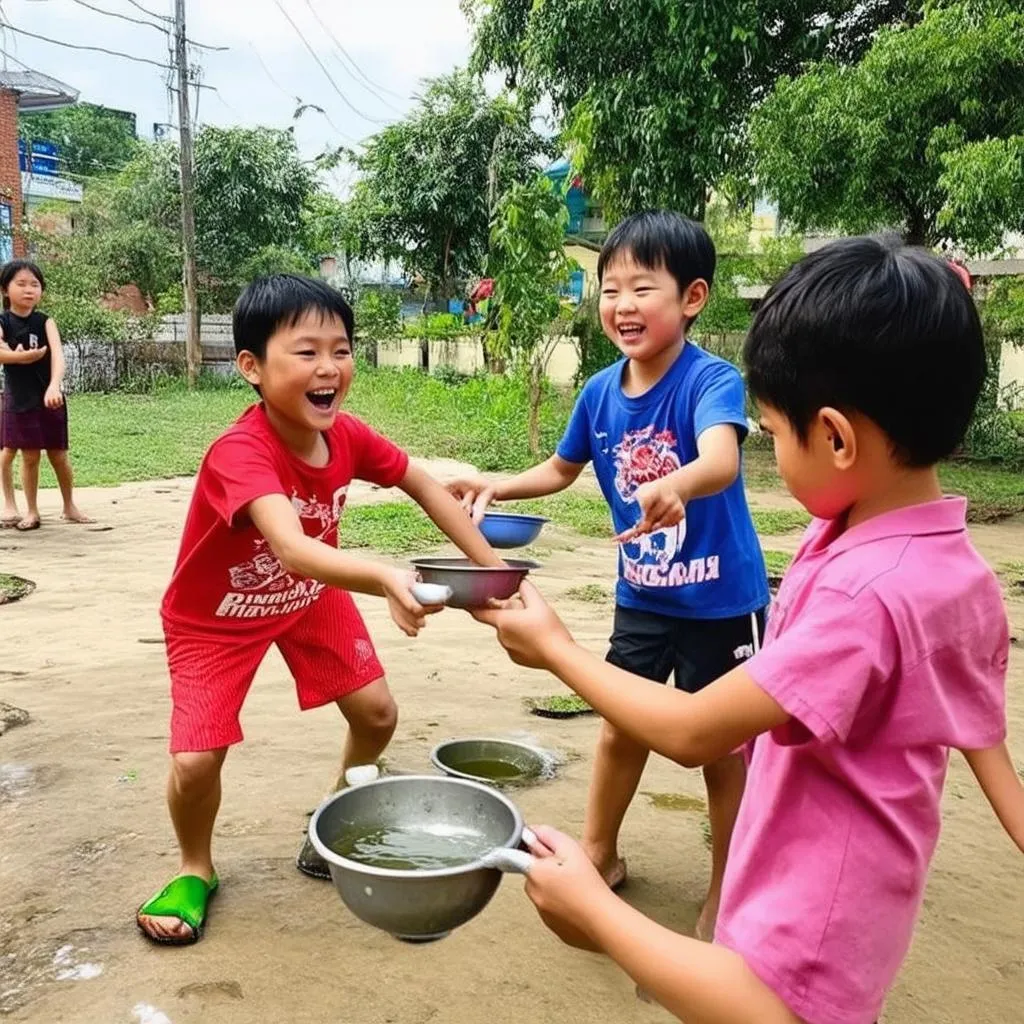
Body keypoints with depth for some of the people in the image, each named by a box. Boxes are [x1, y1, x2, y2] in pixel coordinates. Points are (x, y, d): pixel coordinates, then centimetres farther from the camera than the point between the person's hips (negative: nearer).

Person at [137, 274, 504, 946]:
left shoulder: (348, 436, -19)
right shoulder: (240, 453, -38)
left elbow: (424, 486, -5)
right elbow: (291, 548, -55)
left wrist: (491, 564, -9)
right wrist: (385, 578, -72)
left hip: (312, 595, 5)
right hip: (216, 617, -5)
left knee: (377, 713, 1)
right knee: (196, 762, -15)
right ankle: (195, 871, 19)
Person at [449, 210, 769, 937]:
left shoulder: (712, 381, -23)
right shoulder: (600, 393, -5)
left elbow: (721, 461, -44)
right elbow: (562, 469, 13)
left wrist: (672, 486, -64)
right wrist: (499, 487, -1)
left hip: (721, 600, -5)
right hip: (642, 598, 5)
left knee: (722, 744, 10)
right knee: (621, 728, 17)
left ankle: (727, 887, 32)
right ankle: (599, 854, 40)